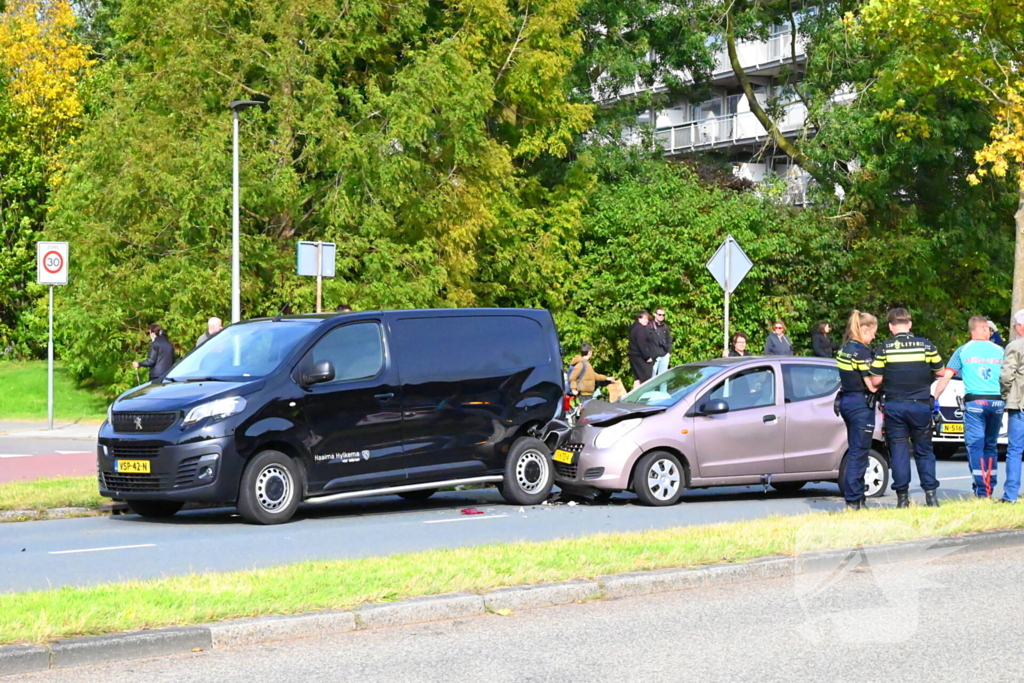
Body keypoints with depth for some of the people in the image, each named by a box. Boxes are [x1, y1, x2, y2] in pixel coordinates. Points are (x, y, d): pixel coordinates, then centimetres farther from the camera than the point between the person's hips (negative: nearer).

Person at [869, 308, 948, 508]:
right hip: (921, 405, 1)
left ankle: (902, 497, 4)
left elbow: (876, 380, -6)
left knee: (898, 451, 5)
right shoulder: (926, 345, 0)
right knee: (924, 450, 10)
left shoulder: (884, 348, -5)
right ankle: (931, 494, 4)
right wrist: (935, 397, 20)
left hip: (894, 406, -1)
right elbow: (942, 374, 6)